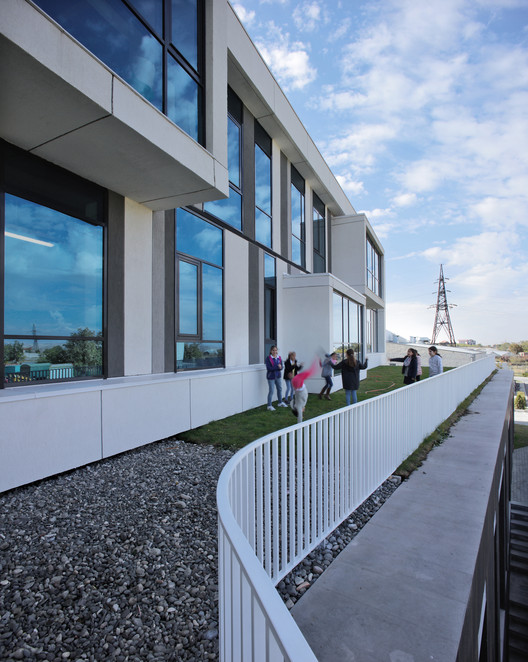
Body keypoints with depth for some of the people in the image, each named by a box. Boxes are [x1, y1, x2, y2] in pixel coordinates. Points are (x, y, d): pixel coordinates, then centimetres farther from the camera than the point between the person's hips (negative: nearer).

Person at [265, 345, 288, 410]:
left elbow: (281, 367, 2)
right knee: (271, 391, -4)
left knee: (280, 389, 17)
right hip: (271, 376, -6)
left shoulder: (279, 358, 3)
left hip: (278, 376, 6)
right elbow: (268, 368, -20)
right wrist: (277, 367, -22)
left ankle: (280, 403, 36)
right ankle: (269, 406, 5)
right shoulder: (268, 358, -12)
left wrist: (280, 367, -22)